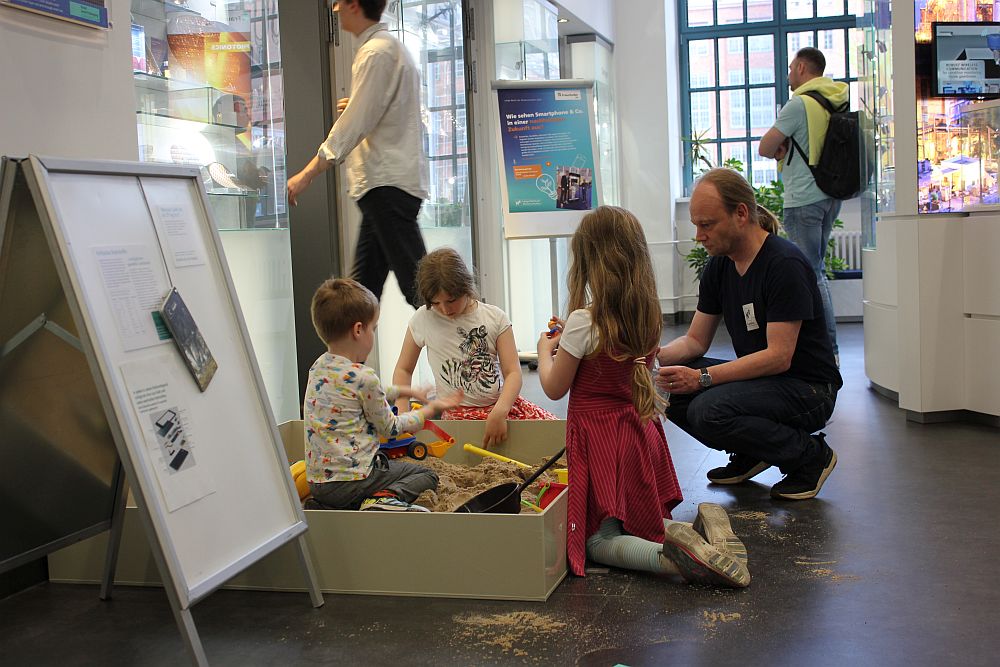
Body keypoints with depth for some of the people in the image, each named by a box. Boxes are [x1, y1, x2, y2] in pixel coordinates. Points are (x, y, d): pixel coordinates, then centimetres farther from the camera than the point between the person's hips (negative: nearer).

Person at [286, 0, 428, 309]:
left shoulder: (376, 53, -12)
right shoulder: (390, 46, 20)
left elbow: (354, 124, -17)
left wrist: (308, 174, -16)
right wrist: (357, 107, 21)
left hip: (388, 184, -10)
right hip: (388, 182, 10)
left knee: (415, 282, -10)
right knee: (364, 286, 11)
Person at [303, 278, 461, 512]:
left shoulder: (318, 367, 6)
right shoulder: (363, 377, -18)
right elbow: (390, 428, -3)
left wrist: (402, 391, 33)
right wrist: (430, 410, 10)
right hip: (352, 481, -7)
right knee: (427, 476, 11)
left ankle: (327, 508, 8)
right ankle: (388, 498, -16)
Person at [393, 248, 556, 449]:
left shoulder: (495, 317, -2)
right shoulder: (423, 319, -3)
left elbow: (513, 372, -6)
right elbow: (404, 369, 8)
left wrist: (499, 412, -24)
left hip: (503, 404, 3)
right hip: (460, 414, -2)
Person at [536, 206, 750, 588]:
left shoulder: (584, 321, -18)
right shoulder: (647, 317, 2)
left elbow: (554, 388, -8)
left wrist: (545, 350, 10)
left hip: (599, 438, -7)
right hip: (639, 430, 7)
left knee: (598, 540, 1)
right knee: (639, 519, 24)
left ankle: (671, 558, -25)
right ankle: (701, 526, -4)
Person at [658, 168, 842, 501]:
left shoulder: (785, 264, -20)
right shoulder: (719, 267, 4)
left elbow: (779, 357, -25)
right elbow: (696, 340, 8)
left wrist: (701, 377, -30)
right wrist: (654, 356, -14)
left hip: (807, 389, -8)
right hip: (758, 379, 8)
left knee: (709, 410, -30)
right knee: (669, 388, -11)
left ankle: (810, 455, -7)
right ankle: (750, 453, 7)